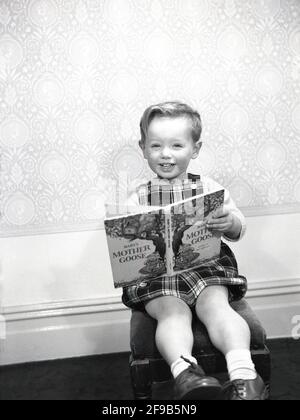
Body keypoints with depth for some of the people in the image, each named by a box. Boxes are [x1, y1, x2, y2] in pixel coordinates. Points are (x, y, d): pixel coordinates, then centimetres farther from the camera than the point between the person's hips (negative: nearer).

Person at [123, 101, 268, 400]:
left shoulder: (209, 188, 9)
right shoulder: (138, 197, 9)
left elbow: (238, 230, 10)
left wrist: (230, 222, -15)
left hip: (206, 266, 0)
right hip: (156, 273, 0)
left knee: (216, 305, -27)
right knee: (172, 310, -28)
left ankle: (243, 374, -36)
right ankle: (185, 372, -42)